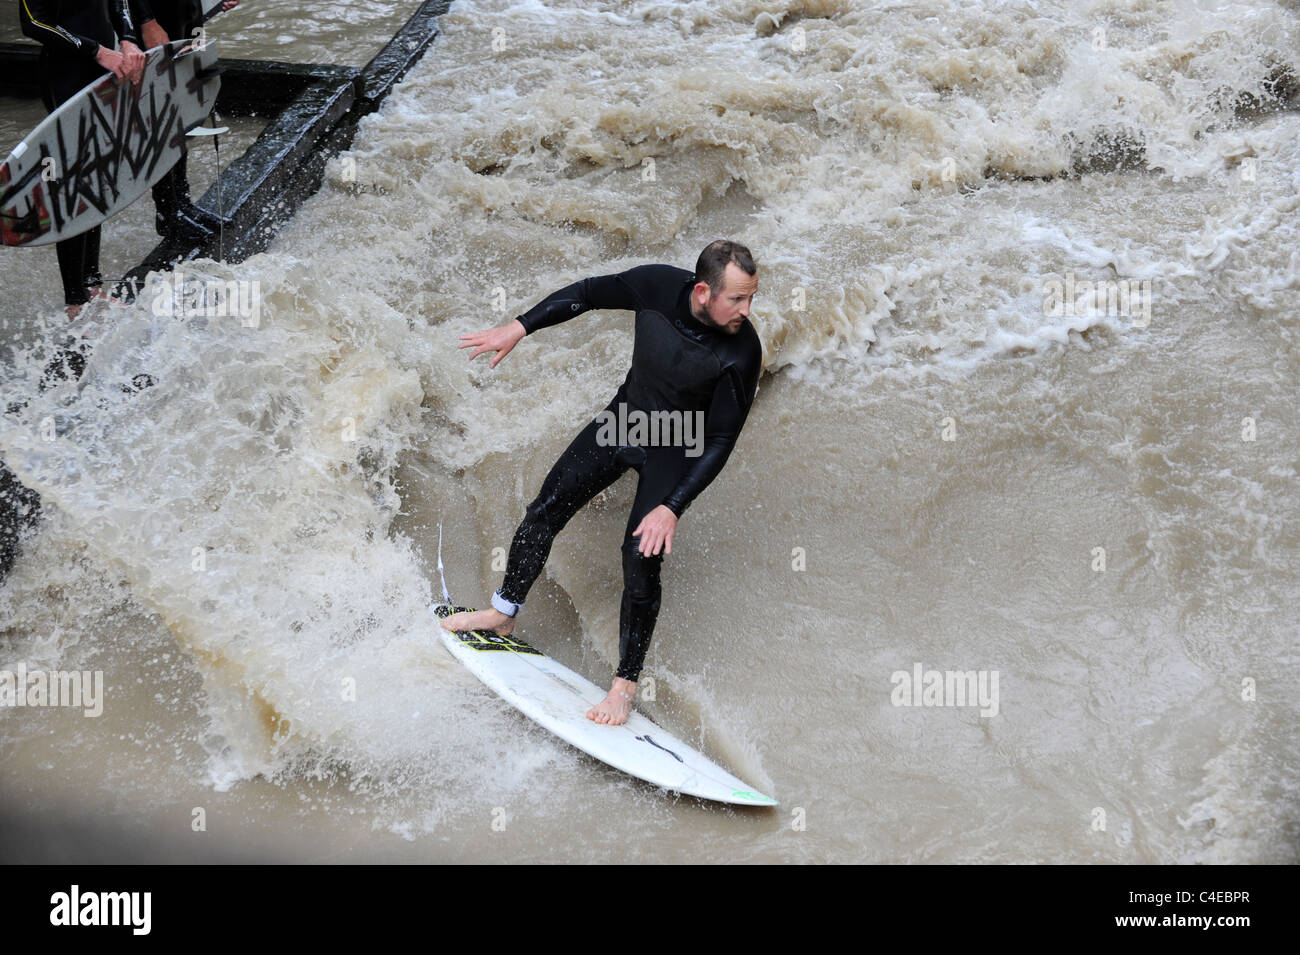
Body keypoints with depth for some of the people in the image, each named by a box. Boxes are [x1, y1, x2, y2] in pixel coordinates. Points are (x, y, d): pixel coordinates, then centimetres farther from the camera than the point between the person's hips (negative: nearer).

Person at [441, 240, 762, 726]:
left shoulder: (741, 353, -31)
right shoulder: (657, 285, -24)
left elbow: (719, 444, -24)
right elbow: (590, 293, -4)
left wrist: (671, 508, -29)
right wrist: (518, 327, -5)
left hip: (676, 451, -4)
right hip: (624, 418, 4)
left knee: (641, 558, -14)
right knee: (545, 511, 6)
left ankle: (624, 685, 2)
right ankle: (503, 613, 29)